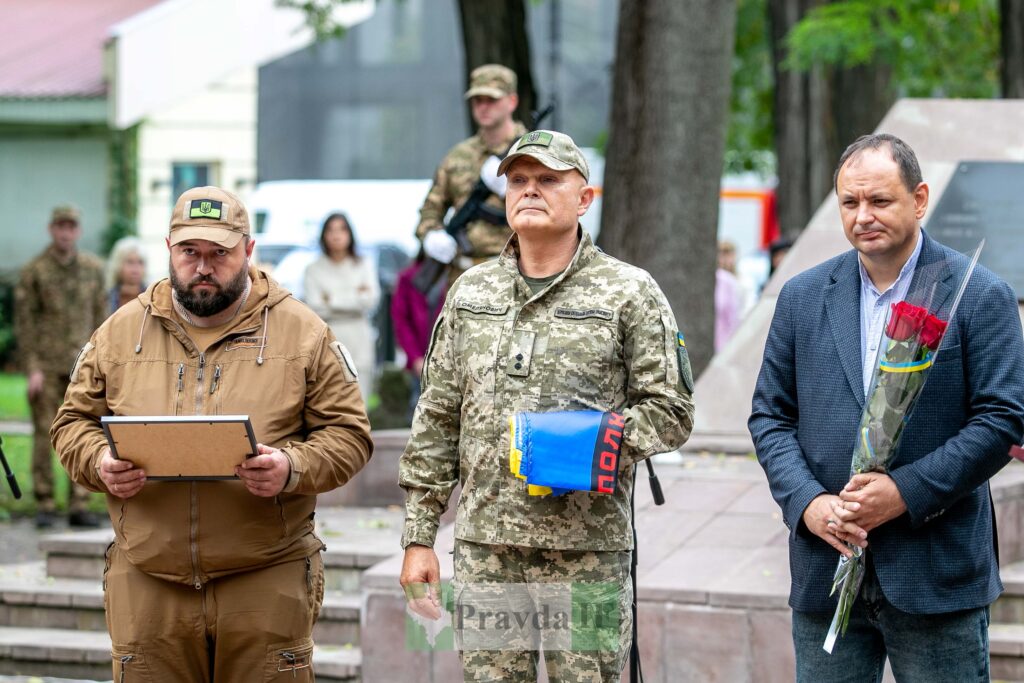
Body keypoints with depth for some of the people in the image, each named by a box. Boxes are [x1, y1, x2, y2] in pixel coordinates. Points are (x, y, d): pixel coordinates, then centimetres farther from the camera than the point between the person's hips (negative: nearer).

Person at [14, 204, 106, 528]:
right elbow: (24, 322, -4)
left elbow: (100, 316, 9)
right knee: (44, 435, 0)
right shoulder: (34, 270, -4)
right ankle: (45, 507, 5)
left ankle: (79, 506, 2)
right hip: (46, 365, -3)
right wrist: (32, 370, -11)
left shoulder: (93, 268, 5)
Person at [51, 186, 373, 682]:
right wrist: (100, 465, -6)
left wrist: (294, 469, -17)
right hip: (146, 583, 2)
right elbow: (75, 422, 16)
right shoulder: (121, 330, 11)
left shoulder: (302, 333, 4)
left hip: (266, 582, -2)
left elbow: (347, 433, 3)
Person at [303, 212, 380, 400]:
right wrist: (355, 295, -5)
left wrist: (332, 298, -8)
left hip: (358, 342, 1)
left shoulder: (362, 266, 9)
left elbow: (371, 300, -5)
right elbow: (315, 307, -7)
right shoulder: (314, 270, 4)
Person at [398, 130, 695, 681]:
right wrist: (418, 537, 9)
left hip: (587, 551, -3)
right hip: (484, 548, 3)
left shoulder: (629, 293, 1)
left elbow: (671, 411, 0)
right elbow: (436, 423, 14)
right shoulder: (471, 293, 13)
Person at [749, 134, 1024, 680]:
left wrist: (905, 492, -16)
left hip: (938, 573, -3)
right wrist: (806, 502, -8)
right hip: (825, 571, 3)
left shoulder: (980, 296, -3)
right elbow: (770, 415, 10)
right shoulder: (803, 297, 8)